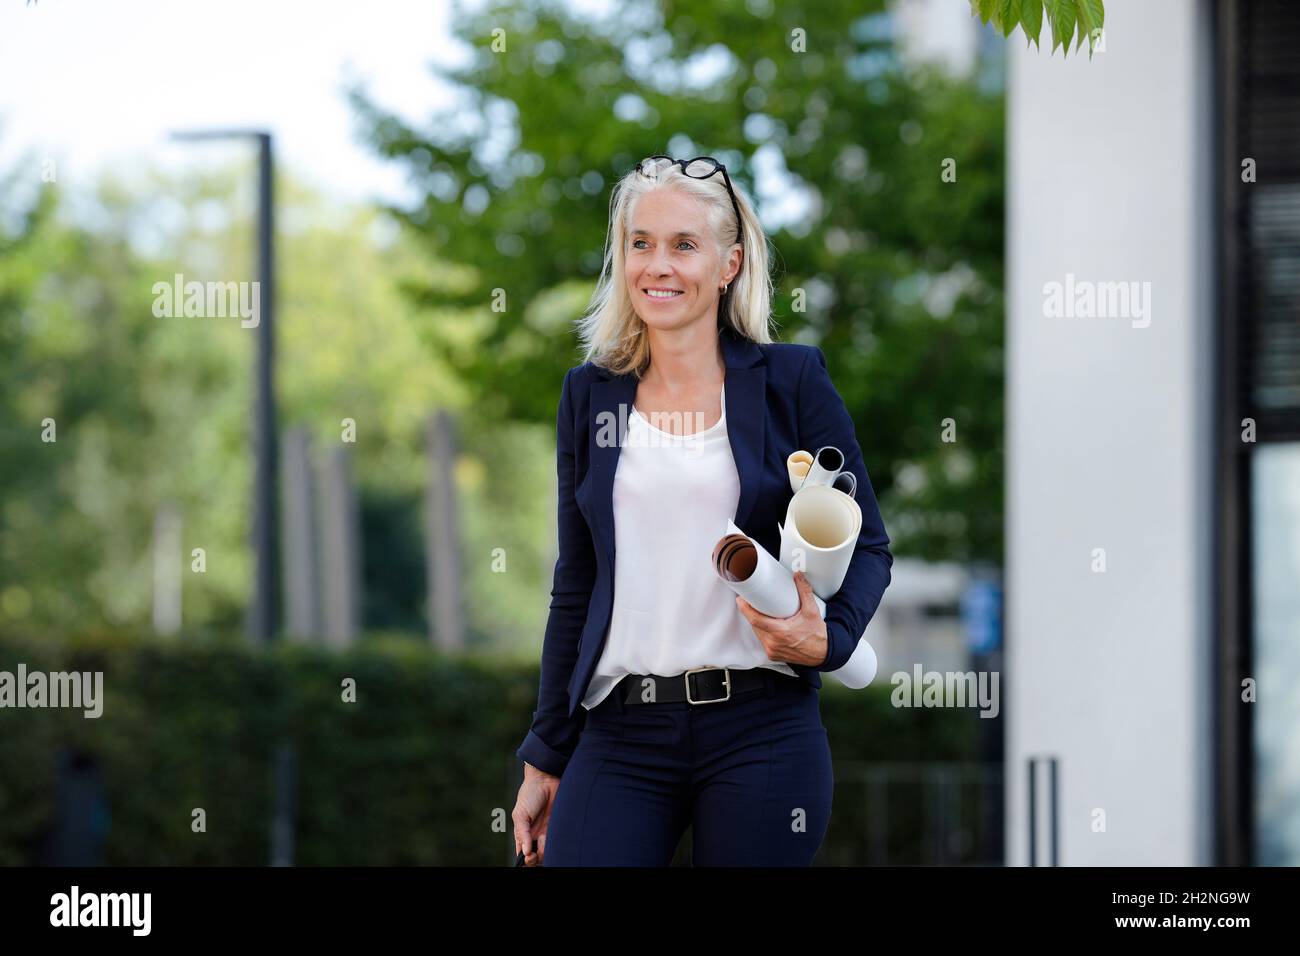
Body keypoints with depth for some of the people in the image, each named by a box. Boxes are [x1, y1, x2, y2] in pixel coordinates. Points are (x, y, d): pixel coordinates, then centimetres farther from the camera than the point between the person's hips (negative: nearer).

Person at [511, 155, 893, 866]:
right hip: (620, 736, 2)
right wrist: (545, 758, 13)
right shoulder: (591, 395, 11)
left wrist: (827, 637, -15)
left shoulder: (791, 381, 2)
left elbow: (866, 546, 6)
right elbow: (575, 586, 15)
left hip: (760, 732, -2)